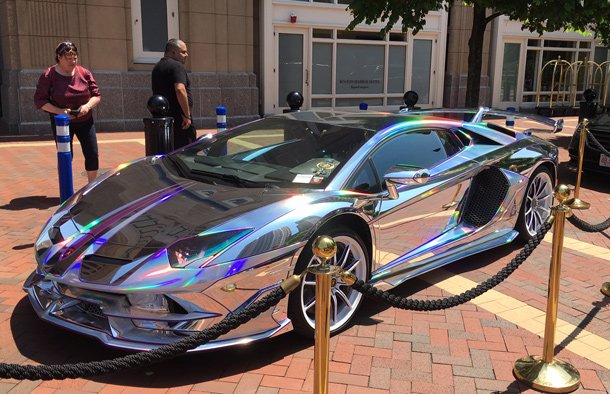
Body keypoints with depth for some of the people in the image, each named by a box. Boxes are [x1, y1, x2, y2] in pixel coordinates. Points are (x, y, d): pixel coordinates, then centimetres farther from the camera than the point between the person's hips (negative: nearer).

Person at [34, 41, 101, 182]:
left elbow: (96, 95, 2)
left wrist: (88, 106, -19)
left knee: (93, 155, 1)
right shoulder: (48, 76, -9)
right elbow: (39, 100, -8)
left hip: (85, 121, 3)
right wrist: (59, 111, -22)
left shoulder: (84, 73, -2)